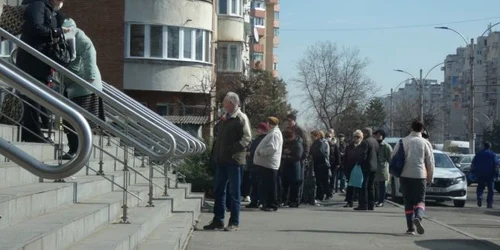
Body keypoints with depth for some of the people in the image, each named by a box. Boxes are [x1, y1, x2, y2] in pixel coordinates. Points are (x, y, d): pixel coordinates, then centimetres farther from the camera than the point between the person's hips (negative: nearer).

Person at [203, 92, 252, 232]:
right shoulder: (225, 119, 16)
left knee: (234, 192, -1)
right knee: (219, 191, 10)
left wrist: (232, 149, -22)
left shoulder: (241, 118, -8)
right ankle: (218, 220, 17)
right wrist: (217, 154, 13)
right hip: (222, 160, 8)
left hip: (234, 160, -8)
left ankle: (234, 223, 4)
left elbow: (247, 138, -16)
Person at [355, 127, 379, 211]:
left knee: (363, 186, -5)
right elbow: (377, 154, 17)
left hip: (366, 167, -8)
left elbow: (363, 155, -20)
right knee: (371, 187, 12)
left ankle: (363, 205, -7)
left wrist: (359, 163, -10)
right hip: (374, 167, 8)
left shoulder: (365, 142, -14)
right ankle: (371, 205, 14)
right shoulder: (375, 141, 13)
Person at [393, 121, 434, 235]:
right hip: (419, 175, -1)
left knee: (408, 202, 8)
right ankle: (418, 217, -24)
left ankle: (410, 227, 3)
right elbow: (430, 162, 3)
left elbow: (393, 157, 4)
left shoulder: (402, 141, 5)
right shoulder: (425, 143, 3)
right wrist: (430, 178, 12)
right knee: (420, 200, 5)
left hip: (405, 175, 1)